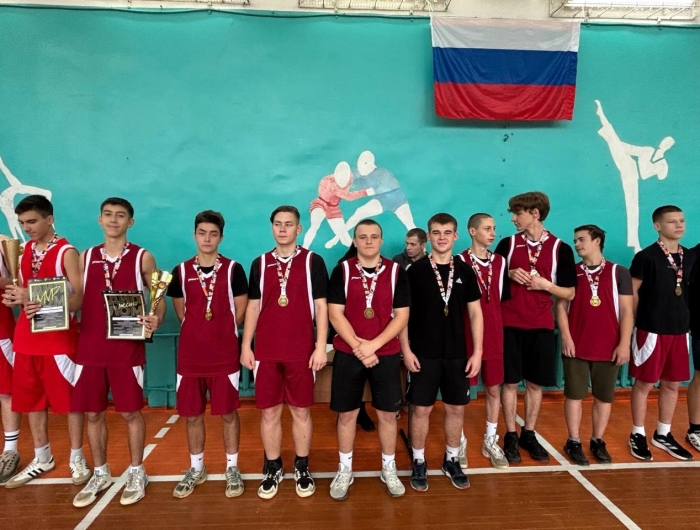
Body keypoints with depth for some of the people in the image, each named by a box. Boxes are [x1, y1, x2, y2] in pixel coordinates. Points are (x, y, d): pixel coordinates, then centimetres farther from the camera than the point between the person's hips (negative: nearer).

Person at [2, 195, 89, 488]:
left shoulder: (66, 252, -10)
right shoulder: (26, 249, 11)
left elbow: (79, 298, -16)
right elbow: (24, 288, 17)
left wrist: (38, 300, -28)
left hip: (59, 336, -7)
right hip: (27, 336, 7)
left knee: (69, 399, 3)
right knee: (31, 399, 14)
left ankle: (77, 459, 18)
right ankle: (42, 458, 30)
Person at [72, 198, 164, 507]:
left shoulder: (142, 258, -1)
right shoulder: (86, 257, 9)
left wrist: (156, 320, -18)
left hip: (127, 348, -3)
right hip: (89, 347, 4)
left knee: (131, 412, 5)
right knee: (93, 413, 11)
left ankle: (137, 473, 23)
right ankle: (100, 474, 30)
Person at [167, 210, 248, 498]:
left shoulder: (233, 269, -3)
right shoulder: (181, 271, 4)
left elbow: (240, 310, 1)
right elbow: (180, 310, 13)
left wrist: (221, 333, 4)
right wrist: (199, 331, 6)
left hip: (225, 354, -2)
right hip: (189, 354, 3)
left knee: (228, 412, 7)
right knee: (192, 414, 12)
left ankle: (232, 469, 23)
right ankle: (196, 469, 30)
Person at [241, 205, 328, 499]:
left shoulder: (313, 261, 0)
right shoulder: (260, 263, 8)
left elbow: (321, 306, -2)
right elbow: (253, 306, 10)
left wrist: (321, 346, -8)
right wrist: (246, 346, 5)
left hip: (302, 351, -2)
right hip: (265, 351, 2)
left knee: (301, 411, 8)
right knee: (269, 412, 9)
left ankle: (302, 468, 25)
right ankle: (272, 469, 26)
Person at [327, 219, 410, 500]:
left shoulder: (396, 272, -1)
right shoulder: (342, 270, -2)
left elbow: (401, 316, -4)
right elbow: (335, 314, -7)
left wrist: (373, 344, -14)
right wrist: (358, 347, -15)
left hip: (386, 355, 1)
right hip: (348, 354, 0)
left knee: (387, 414, 10)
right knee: (346, 413, 10)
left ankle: (389, 470, 30)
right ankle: (344, 470, 28)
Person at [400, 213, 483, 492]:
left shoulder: (465, 271, 3)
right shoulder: (416, 271, -4)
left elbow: (475, 313, 5)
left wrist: (477, 351, 0)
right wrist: (406, 349, -9)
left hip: (457, 353, 3)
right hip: (424, 354, -2)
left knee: (456, 408, 11)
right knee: (421, 408, 4)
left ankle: (452, 461, 30)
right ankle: (419, 463, 22)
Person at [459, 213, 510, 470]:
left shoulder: (500, 262, 8)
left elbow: (504, 296, 15)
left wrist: (495, 320, 7)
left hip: (494, 333, 5)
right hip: (467, 333, -5)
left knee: (494, 389, 13)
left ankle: (490, 442, 29)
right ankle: (460, 442, 20)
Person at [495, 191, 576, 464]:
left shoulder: (561, 248, -1)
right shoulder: (507, 243, 2)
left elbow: (570, 293, 2)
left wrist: (546, 284, -15)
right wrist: (510, 275, -9)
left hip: (541, 325, 0)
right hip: (510, 323, 0)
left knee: (535, 382, 10)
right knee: (510, 381, 5)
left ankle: (529, 434, 26)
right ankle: (510, 437, 19)